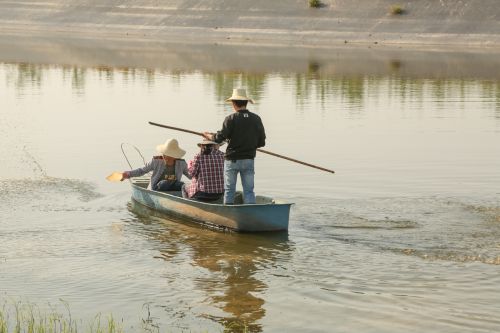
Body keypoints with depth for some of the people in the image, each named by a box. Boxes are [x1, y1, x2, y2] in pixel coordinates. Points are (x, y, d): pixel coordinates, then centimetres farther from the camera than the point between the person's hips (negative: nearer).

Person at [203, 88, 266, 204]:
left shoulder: (231, 119, -10)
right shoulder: (256, 119, 0)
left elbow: (220, 138, -14)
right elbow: (261, 142, 4)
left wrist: (209, 136, 6)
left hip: (232, 160, -2)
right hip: (249, 160, 2)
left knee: (229, 189, 7)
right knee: (249, 190, 5)